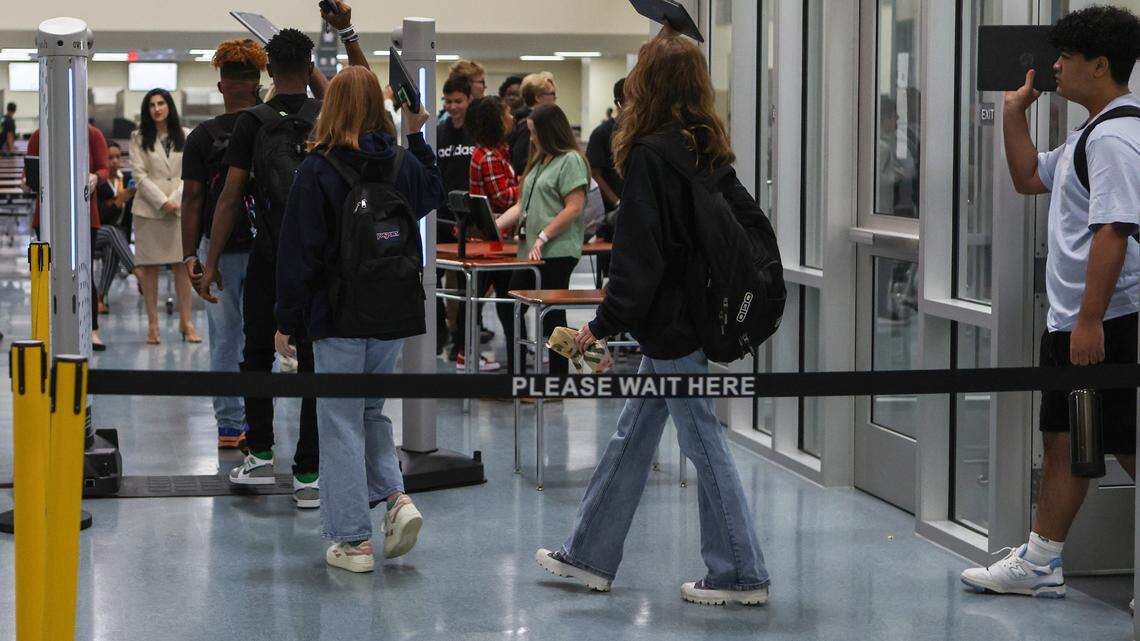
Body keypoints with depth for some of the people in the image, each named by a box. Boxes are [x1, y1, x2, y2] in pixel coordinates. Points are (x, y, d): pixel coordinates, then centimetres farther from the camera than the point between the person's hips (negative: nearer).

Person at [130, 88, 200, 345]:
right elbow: (139, 174, -3)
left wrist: (176, 200, -10)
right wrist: (162, 202, -12)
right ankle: (152, 324, 3)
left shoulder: (185, 137, 8)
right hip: (148, 208, -1)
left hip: (180, 208, 1)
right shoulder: (139, 138, 4)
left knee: (182, 264, 0)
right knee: (149, 266, 0)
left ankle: (185, 321, 5)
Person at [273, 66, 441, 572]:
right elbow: (433, 195, 27)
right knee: (371, 409, 21)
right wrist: (416, 135, 29)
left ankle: (353, 540, 3)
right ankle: (395, 497, 1)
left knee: (341, 422, 3)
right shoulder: (404, 163, 3)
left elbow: (299, 252, -9)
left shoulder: (317, 170, -10)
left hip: (340, 318, -5)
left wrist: (287, 321, -3)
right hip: (396, 314, 5)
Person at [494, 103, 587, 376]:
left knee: (552, 315, -3)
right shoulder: (540, 162, 20)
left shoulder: (571, 160, -9)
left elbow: (574, 208, -17)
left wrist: (542, 238, -18)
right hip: (531, 252, 10)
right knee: (510, 307, 9)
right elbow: (523, 206, 20)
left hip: (557, 253, -9)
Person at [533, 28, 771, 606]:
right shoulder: (709, 151, 8)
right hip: (700, 315, 9)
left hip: (670, 325, -9)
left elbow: (639, 256, -18)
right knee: (630, 440, 16)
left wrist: (604, 324, -11)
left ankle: (740, 575, 6)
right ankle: (589, 556, 26)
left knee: (704, 446, -1)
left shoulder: (651, 156, -17)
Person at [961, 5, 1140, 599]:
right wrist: (1015, 112, 19)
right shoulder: (1091, 134, 16)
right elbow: (1029, 178, 29)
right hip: (1069, 320, 11)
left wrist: (1091, 320, -26)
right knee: (1063, 441, 15)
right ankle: (1040, 563, 23)